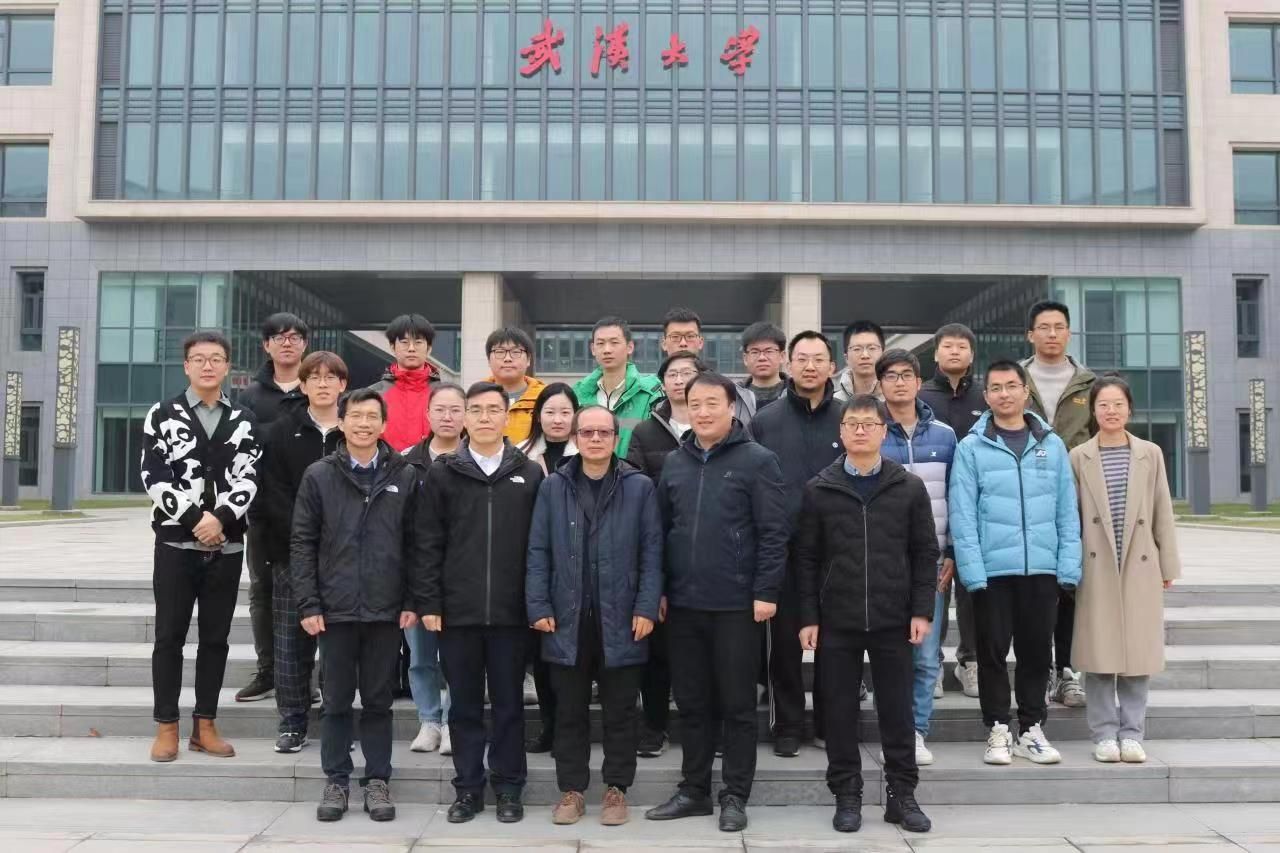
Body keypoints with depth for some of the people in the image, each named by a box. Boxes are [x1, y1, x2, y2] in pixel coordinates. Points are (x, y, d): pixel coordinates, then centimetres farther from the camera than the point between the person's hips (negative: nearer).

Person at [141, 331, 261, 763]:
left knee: (216, 637, 7)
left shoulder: (243, 421, 8)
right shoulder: (162, 415, 2)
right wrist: (196, 519, -15)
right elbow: (154, 477, -6)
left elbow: (247, 479, -2)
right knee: (169, 635, 2)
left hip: (227, 546, 2)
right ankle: (167, 727, 11)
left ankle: (205, 726, 16)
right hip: (176, 543, -2)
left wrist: (220, 517, -18)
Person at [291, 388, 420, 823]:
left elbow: (415, 544, 3)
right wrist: (308, 604, -5)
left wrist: (411, 601, -2)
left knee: (379, 701, 9)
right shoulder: (319, 475, 2)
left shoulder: (406, 476, 3)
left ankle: (377, 780, 20)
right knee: (337, 701, 9)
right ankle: (336, 780, 21)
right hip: (335, 608, 0)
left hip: (385, 610, 0)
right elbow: (302, 543, 1)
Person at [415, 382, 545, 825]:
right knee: (464, 705, 9)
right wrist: (428, 603, -4)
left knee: (509, 704, 9)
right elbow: (428, 544, 1)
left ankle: (508, 788, 21)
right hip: (457, 611, 0)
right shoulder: (442, 474, 4)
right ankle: (468, 788, 21)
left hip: (511, 612, 0)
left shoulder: (529, 474, 4)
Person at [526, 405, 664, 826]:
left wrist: (646, 607, -9)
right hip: (567, 618, 1)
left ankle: (616, 789, 22)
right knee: (570, 711, 10)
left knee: (619, 711, 9)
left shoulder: (640, 487, 0)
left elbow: (651, 552, -1)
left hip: (620, 619, -1)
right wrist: (539, 606, -4)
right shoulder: (553, 487, 5)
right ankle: (571, 790, 22)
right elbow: (538, 551, 4)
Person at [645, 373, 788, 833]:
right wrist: (658, 589, 8)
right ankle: (694, 790, 24)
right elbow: (661, 529, 13)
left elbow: (773, 533, -8)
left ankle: (735, 796, 16)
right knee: (691, 702, 12)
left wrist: (765, 592, -13)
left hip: (736, 603, -5)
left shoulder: (757, 460, -5)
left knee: (737, 704, 5)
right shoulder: (674, 463, 9)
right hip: (683, 603, 5)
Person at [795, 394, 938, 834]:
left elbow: (925, 553, 4)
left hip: (894, 619, 0)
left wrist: (922, 610, -3)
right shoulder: (818, 489, 2)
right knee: (840, 710, 6)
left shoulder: (909, 487, 3)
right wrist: (808, 617, -2)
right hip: (836, 620, 0)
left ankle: (901, 794, 20)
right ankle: (847, 795, 18)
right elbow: (807, 558, 2)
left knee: (897, 708, 7)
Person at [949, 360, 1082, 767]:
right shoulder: (971, 447, 0)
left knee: (1037, 652, 10)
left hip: (1043, 569, 2)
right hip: (991, 570, -2)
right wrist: (973, 571, -12)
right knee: (993, 652, 5)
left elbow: (1067, 510, 7)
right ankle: (998, 731, 17)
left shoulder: (1051, 444, 8)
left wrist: (1069, 565, -1)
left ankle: (1032, 730, 23)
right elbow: (962, 515, -5)